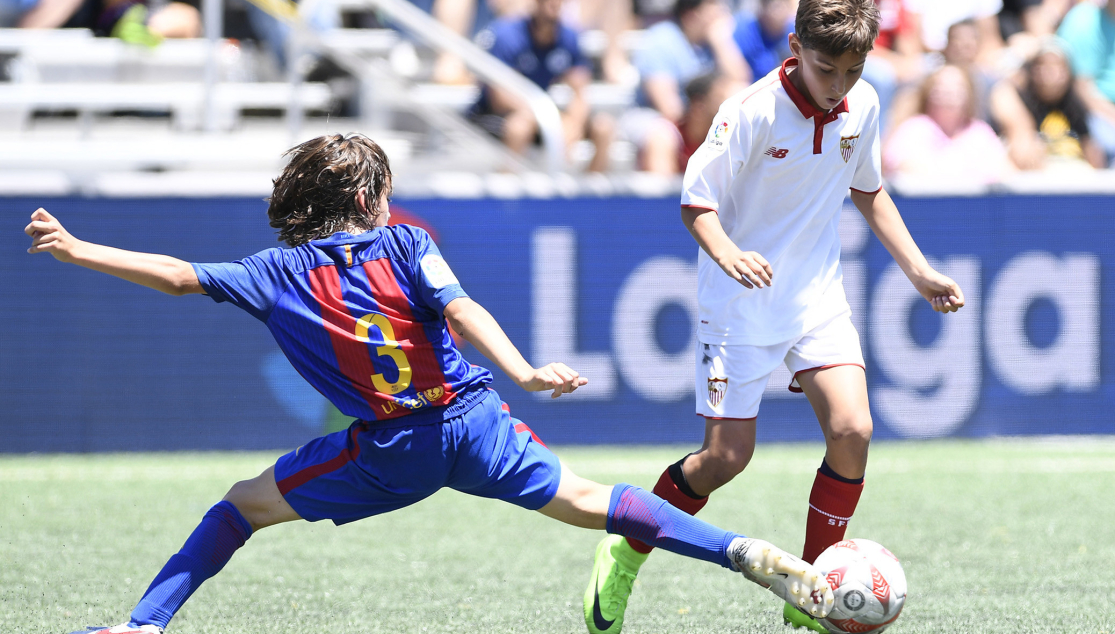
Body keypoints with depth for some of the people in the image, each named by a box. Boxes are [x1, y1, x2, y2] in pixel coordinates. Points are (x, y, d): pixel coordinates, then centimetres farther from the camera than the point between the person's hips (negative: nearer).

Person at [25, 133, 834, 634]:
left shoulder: (279, 273, 3)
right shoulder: (404, 244, 1)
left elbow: (178, 275, 3)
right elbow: (459, 308, -14)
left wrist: (77, 250, 11)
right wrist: (523, 372, -24)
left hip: (390, 451, -1)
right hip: (472, 419, 1)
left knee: (242, 505, 13)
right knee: (580, 500, 5)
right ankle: (744, 553, -9)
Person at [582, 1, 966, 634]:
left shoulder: (863, 106, -3)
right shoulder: (752, 112, -21)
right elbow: (697, 203, -17)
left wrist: (919, 271, 11)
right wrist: (727, 254, -37)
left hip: (818, 296, 5)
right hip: (740, 306, -4)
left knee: (852, 429, -14)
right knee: (727, 457, -4)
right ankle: (627, 553, 22)